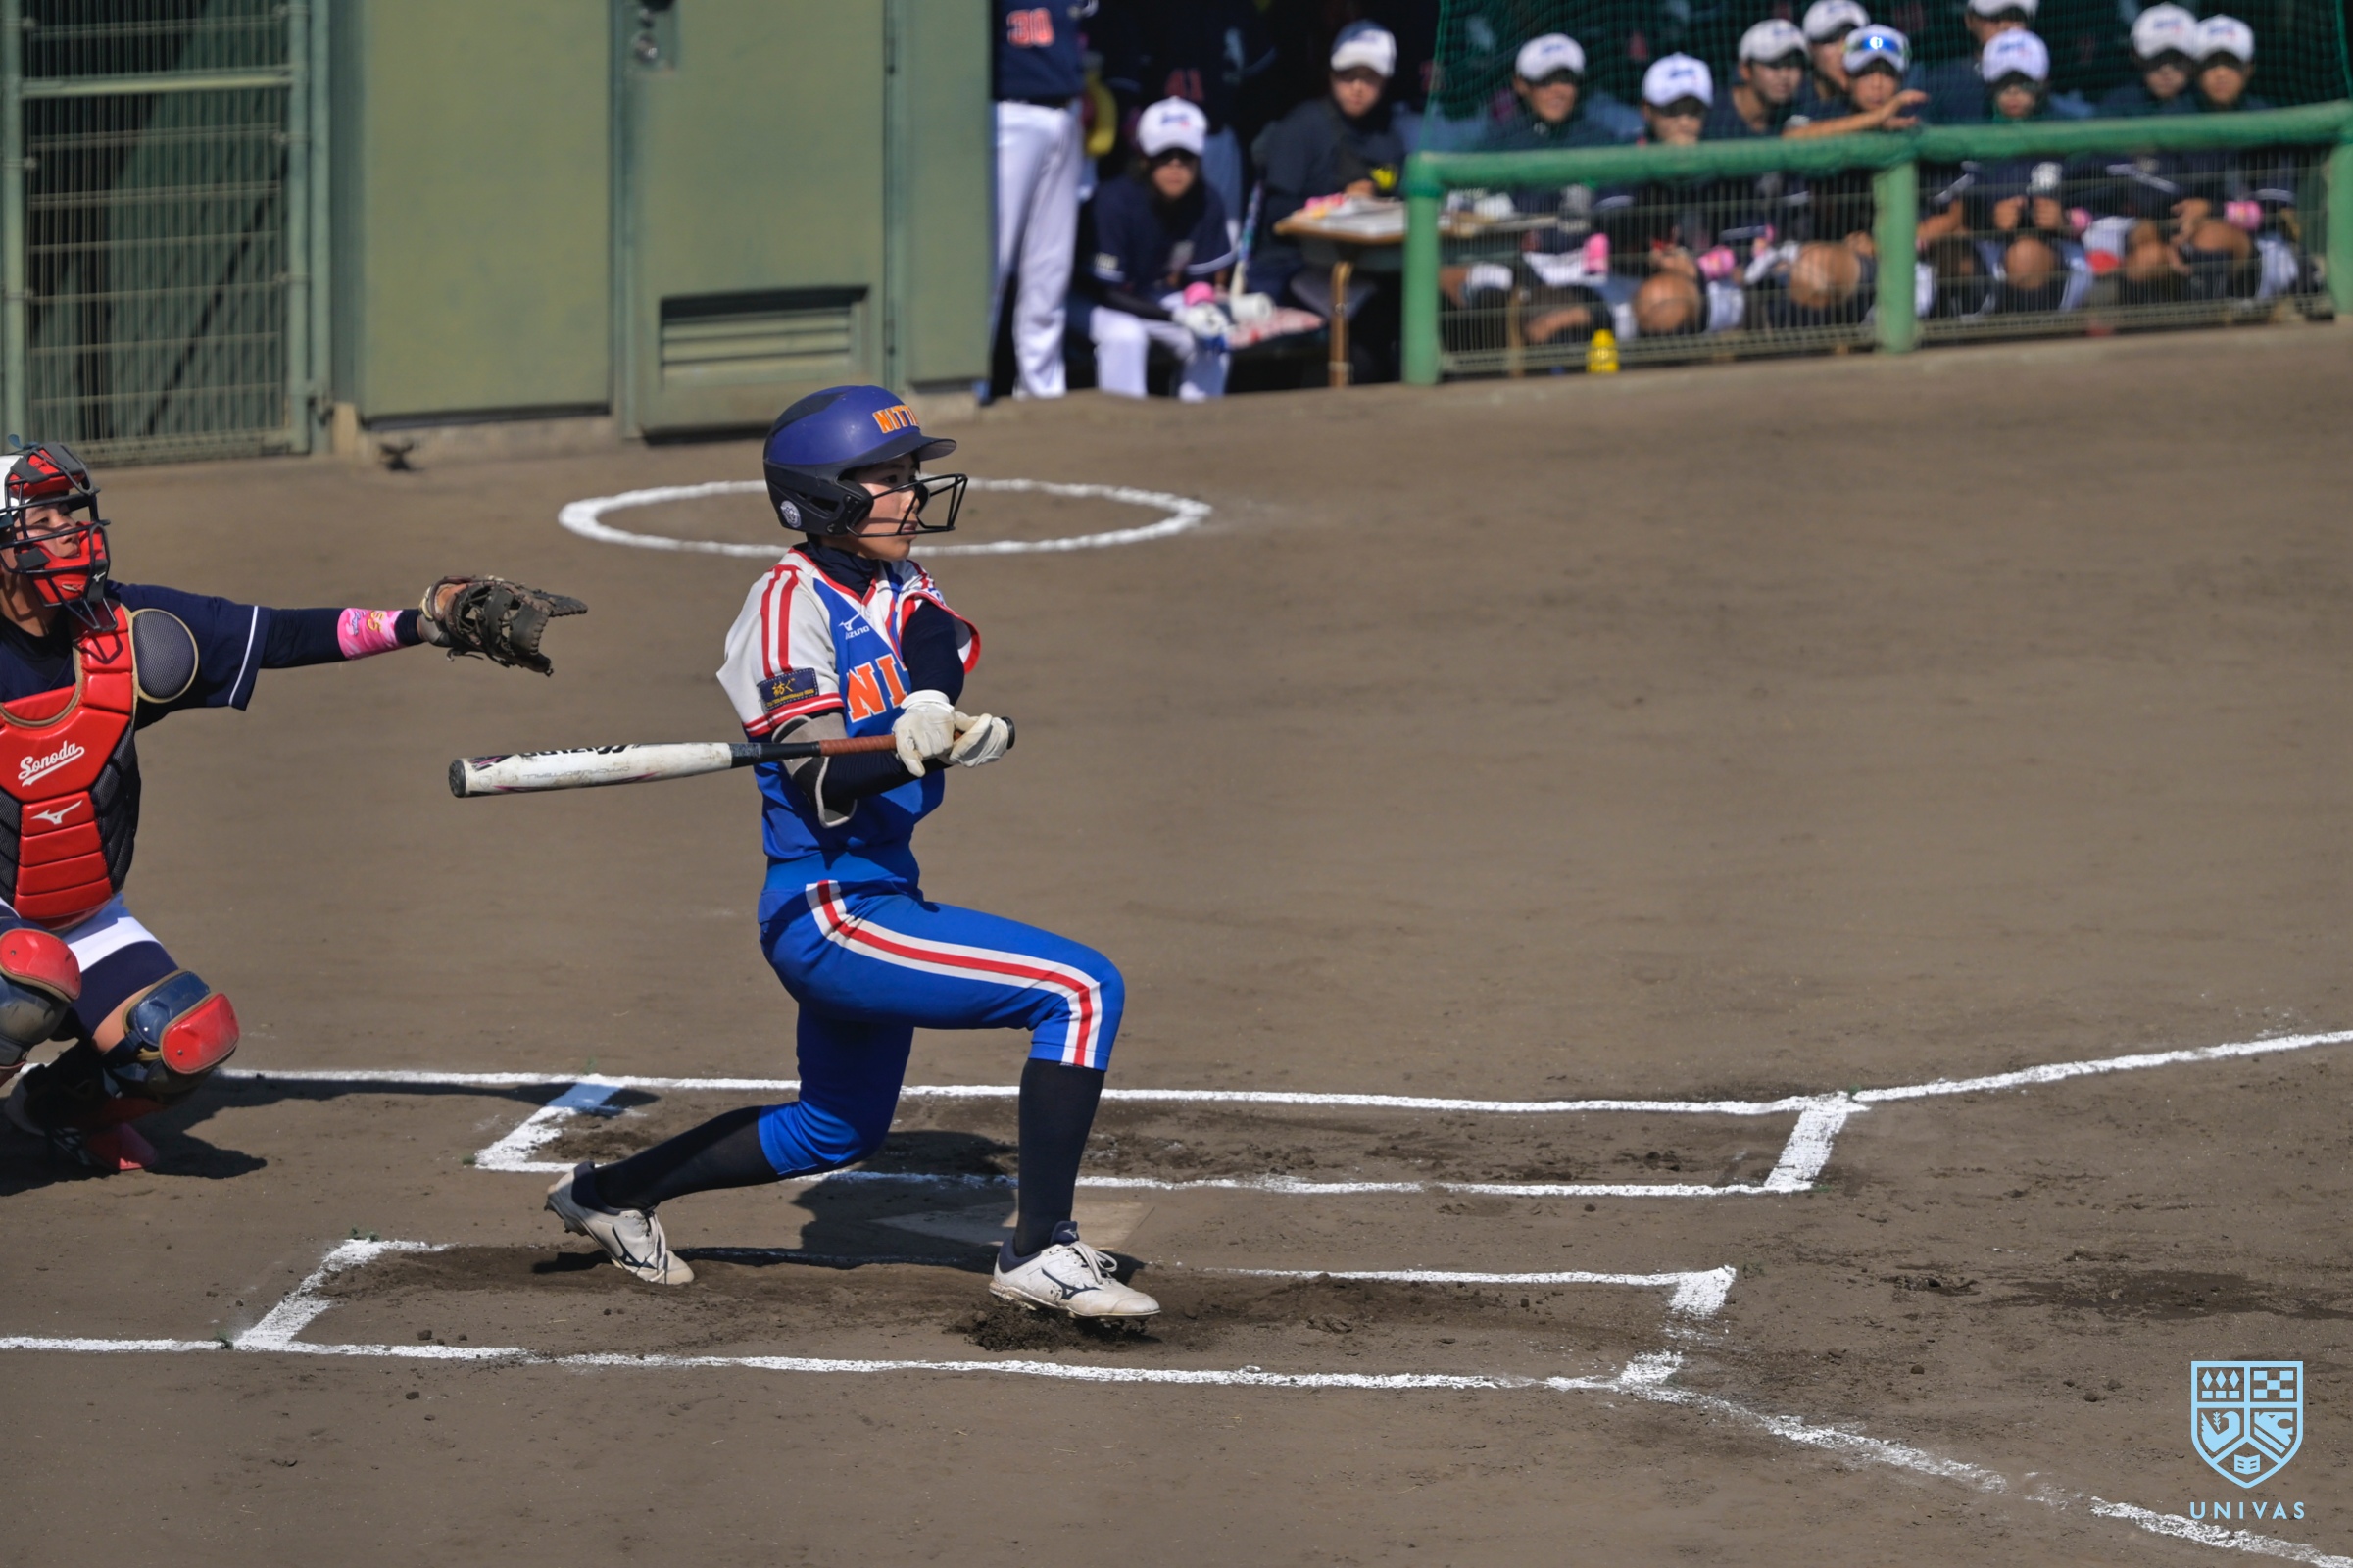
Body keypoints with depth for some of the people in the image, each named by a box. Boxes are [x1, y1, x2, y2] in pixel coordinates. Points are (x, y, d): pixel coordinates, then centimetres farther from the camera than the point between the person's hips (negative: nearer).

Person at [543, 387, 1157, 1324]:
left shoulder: (892, 582, 10)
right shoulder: (792, 600, -14)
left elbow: (939, 635, -12)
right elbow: (819, 789, -22)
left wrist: (931, 702, -34)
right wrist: (921, 754, -41)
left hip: (877, 897, 10)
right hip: (831, 914, -10)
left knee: (837, 1130, 27)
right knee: (1081, 990, -18)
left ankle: (608, 1194, 38)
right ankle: (1039, 1251, -17)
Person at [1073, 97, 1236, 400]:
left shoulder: (1207, 204, -15)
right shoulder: (1115, 201, -28)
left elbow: (1201, 278, -2)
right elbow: (1104, 291, -25)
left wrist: (1201, 305, -27)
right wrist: (1177, 316, -34)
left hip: (1163, 298, 5)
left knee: (1214, 336, -20)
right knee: (1124, 335, -35)